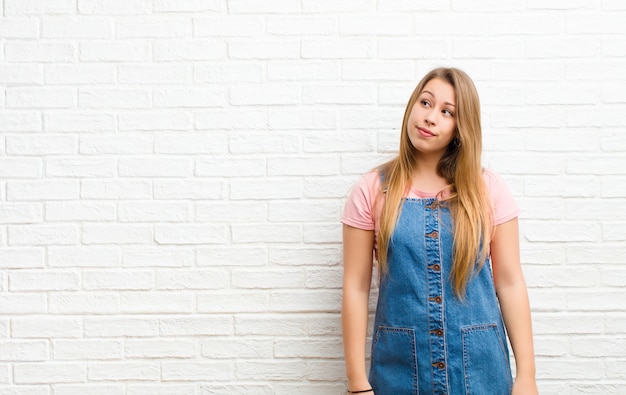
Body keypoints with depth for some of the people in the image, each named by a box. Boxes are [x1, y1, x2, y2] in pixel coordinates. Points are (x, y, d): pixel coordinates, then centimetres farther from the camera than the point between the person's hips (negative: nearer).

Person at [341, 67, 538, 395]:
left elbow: (510, 282, 1)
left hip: (480, 366, 1)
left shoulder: (487, 189, 0)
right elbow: (355, 288, -3)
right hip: (400, 366, 0)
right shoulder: (372, 190, -2)